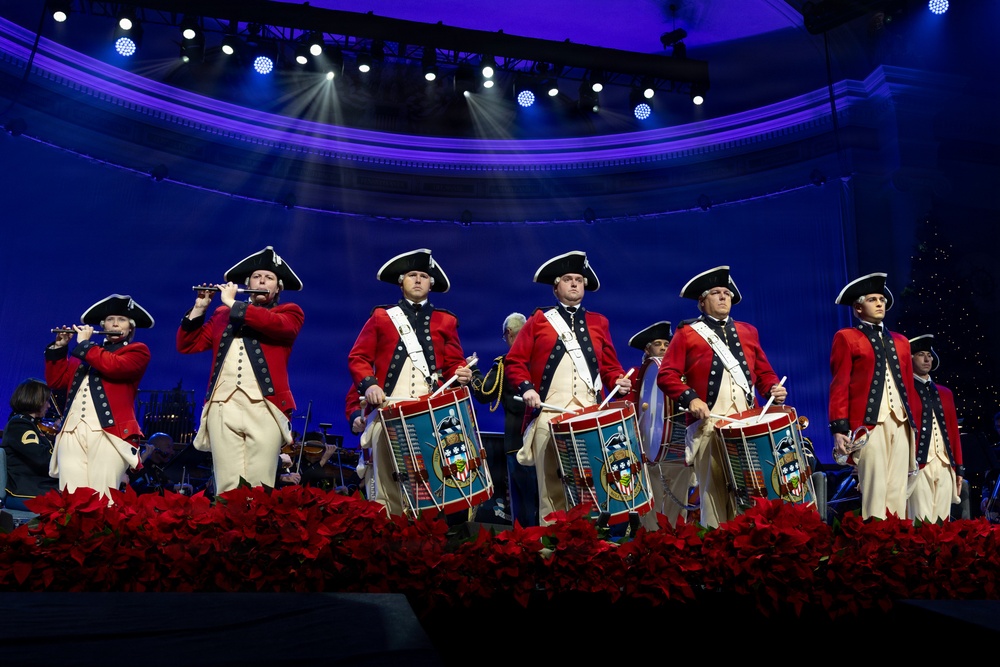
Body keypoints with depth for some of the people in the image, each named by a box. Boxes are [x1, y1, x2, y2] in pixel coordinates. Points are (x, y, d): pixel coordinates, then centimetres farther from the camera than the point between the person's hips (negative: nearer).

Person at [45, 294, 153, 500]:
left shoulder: (137, 350, 10)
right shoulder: (87, 353, 28)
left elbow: (114, 365, -11)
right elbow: (55, 381, 22)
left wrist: (84, 344, 1)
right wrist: (59, 348, 12)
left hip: (108, 431, -5)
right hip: (72, 430, 5)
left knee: (101, 496, -13)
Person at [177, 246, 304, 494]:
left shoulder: (290, 312, 13)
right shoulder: (222, 315, 23)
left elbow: (277, 324, -11)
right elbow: (186, 346, 19)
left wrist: (233, 304, -4)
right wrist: (199, 308, 7)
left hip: (265, 408, -3)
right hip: (223, 408, 3)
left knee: (260, 488, -6)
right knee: (227, 486, -2)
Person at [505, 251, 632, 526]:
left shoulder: (598, 322, 18)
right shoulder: (539, 320, 11)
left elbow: (609, 365, 19)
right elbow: (515, 361, 7)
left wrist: (618, 381, -2)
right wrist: (526, 388, -9)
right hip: (548, 415, -2)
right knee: (551, 485, -1)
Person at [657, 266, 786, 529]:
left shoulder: (748, 331, 21)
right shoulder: (687, 333, 6)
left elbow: (763, 371, 22)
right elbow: (666, 374, -1)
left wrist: (773, 389, 1)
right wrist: (690, 399, -15)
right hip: (709, 424, -4)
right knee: (715, 489, -2)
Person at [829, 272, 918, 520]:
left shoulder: (900, 341, 21)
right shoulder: (846, 338, 4)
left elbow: (909, 386, 21)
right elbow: (839, 386, -4)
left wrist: (916, 423, 15)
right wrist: (839, 428, -11)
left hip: (901, 423, 6)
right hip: (868, 423, -5)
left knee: (898, 490, 5)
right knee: (875, 490, -8)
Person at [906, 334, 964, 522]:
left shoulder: (945, 392, 19)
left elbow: (954, 431, 17)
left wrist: (958, 467, 11)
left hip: (946, 466, 6)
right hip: (919, 465, -5)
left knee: (943, 522, 6)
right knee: (921, 523, -8)